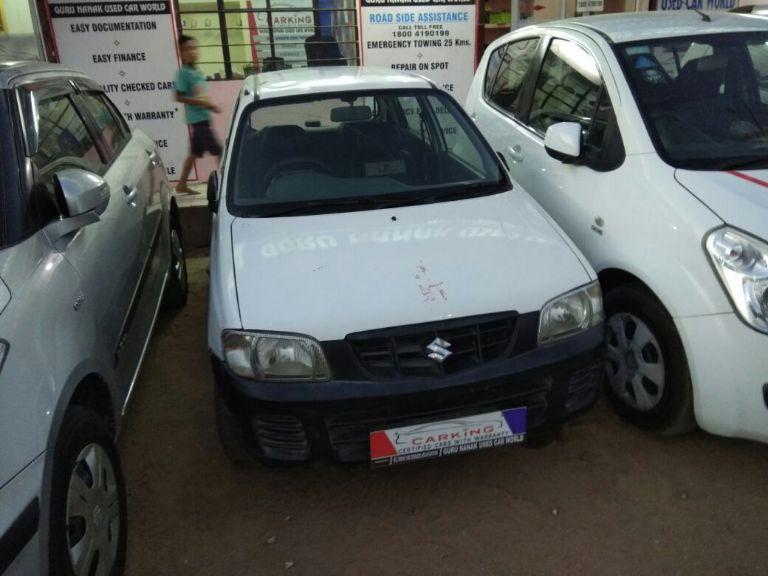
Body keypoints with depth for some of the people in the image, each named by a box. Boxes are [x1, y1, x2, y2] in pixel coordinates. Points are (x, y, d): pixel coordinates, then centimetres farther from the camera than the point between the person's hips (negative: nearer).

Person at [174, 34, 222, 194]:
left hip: (203, 117, 9)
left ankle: (182, 185, 21)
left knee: (195, 152, 13)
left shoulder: (197, 72, 14)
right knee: (218, 150, -9)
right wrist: (202, 103, -19)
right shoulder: (183, 72, -11)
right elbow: (179, 97, -17)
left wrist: (210, 105, 7)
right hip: (198, 118, -9)